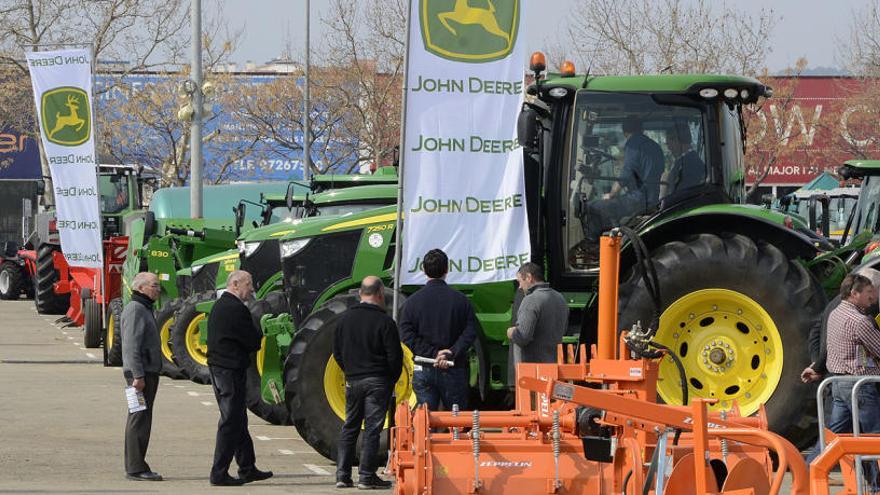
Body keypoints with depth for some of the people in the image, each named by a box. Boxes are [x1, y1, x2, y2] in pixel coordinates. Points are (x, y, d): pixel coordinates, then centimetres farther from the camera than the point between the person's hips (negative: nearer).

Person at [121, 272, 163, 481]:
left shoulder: (145, 309, 20)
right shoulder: (135, 310, -13)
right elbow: (132, 346, -20)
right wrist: (138, 375, -24)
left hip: (148, 371, 11)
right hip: (140, 372, -11)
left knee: (140, 419, 12)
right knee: (140, 419, -10)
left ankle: (136, 466, 17)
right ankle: (136, 468, -10)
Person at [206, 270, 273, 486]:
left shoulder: (219, 305, 14)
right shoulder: (236, 309, -18)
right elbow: (254, 341, -15)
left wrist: (254, 337, 6)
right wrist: (259, 335, 5)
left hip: (218, 368, 10)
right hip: (232, 370, -10)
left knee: (237, 420, 17)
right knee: (231, 422, -5)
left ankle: (247, 468, 25)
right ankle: (219, 473, -3)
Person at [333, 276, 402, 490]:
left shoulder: (345, 318, 6)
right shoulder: (384, 321, -11)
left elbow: (337, 352, 12)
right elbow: (394, 356, -10)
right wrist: (392, 380, 5)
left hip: (353, 381, 5)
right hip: (378, 382, -5)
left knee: (349, 427, 12)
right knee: (372, 429, -2)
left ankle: (342, 475, 9)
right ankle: (366, 476, -3)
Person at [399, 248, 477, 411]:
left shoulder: (412, 301, 1)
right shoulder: (460, 300, 0)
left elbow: (407, 336, -7)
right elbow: (470, 332, -8)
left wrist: (433, 354, -10)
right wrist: (451, 354, -13)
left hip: (423, 371, 0)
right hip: (453, 371, 0)